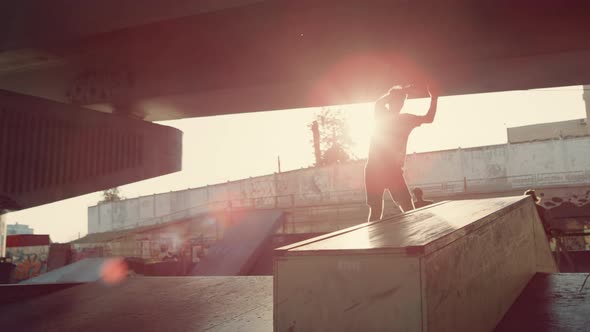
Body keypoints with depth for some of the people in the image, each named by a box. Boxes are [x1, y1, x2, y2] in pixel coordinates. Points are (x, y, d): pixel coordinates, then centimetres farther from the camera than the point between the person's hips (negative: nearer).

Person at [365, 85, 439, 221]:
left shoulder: (406, 119, 15)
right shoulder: (382, 115, 6)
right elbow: (379, 103, -15)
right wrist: (403, 90, -14)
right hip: (375, 170, -3)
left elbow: (429, 118, 7)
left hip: (394, 171, 3)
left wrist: (434, 98, -5)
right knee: (376, 211, -2)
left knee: (409, 209, -10)